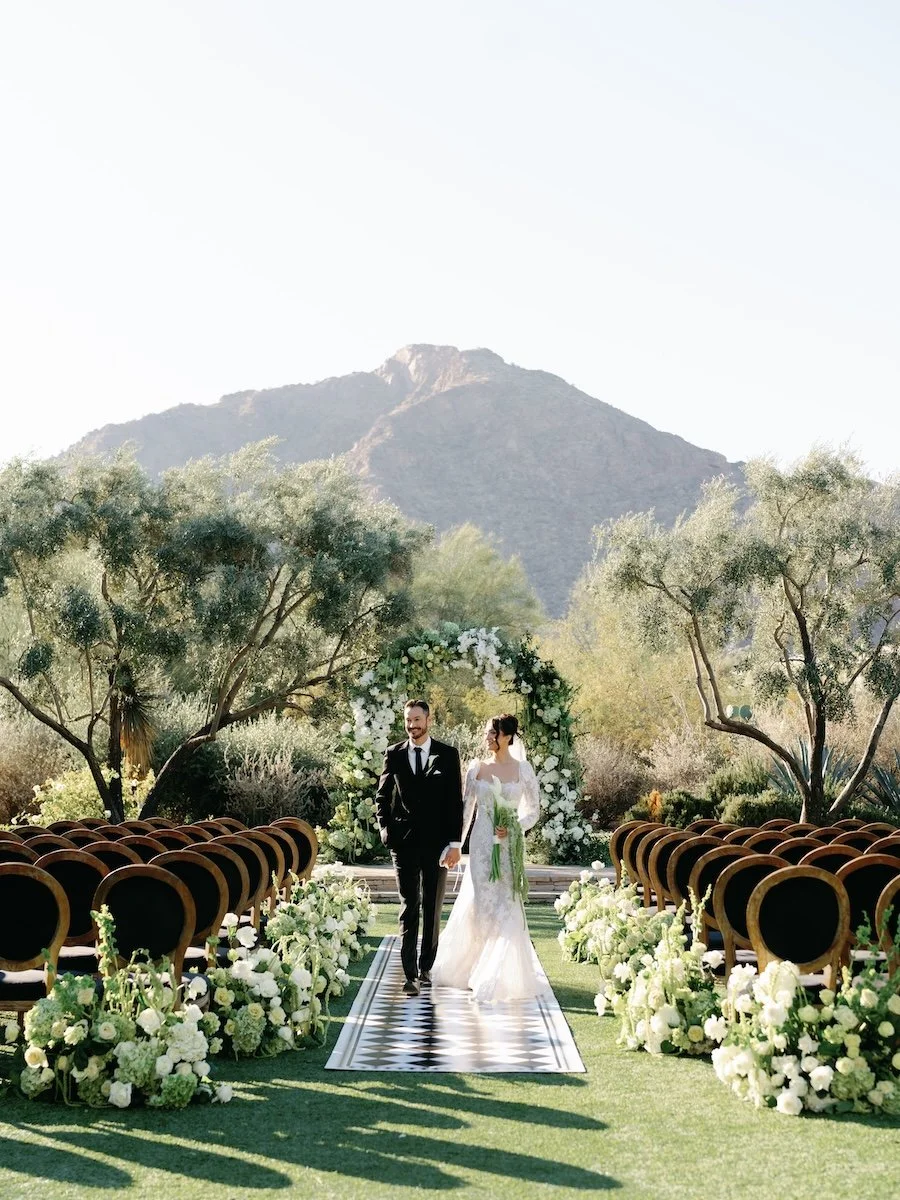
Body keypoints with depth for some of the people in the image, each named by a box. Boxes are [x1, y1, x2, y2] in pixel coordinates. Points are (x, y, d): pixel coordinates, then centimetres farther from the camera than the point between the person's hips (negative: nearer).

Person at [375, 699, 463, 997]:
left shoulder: (448, 755, 1)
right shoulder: (394, 755, 5)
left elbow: (456, 802, 0)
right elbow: (382, 797, 10)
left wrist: (455, 843, -6)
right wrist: (386, 828, -6)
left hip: (437, 842, 0)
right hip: (404, 842, 0)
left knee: (432, 908, 9)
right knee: (409, 908, -4)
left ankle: (426, 966, 22)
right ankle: (411, 974, -7)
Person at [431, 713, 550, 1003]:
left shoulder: (523, 769, 0)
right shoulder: (476, 769, 5)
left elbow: (534, 810, 5)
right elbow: (466, 809, 8)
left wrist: (515, 828, -12)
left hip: (509, 845, -1)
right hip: (481, 844, 1)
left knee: (506, 906, -2)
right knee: (478, 903, 1)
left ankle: (502, 976, 8)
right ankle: (466, 966, 19)